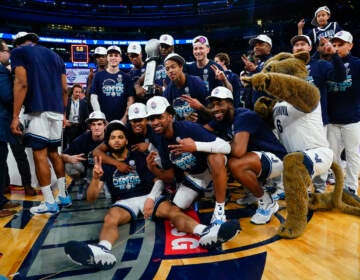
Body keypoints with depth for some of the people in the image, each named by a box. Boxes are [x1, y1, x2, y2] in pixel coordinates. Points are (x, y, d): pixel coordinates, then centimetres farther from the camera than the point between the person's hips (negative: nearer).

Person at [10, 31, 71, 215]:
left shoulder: (18, 52, 4)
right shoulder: (55, 56, 21)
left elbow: (22, 84, -9)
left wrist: (15, 116, -10)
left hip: (38, 111, -6)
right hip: (57, 111, 6)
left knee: (40, 155, -2)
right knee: (53, 152, 15)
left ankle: (49, 203, 2)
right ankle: (63, 196, 21)